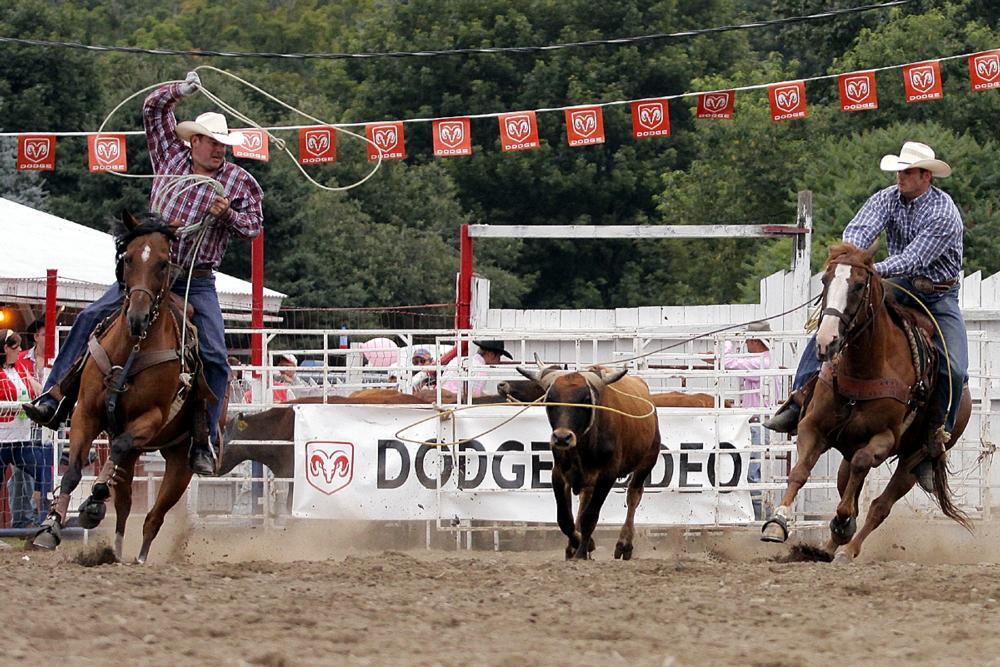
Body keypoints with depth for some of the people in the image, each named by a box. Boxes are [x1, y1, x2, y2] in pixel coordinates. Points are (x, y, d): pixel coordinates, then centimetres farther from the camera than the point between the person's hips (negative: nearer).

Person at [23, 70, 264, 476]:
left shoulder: (240, 182, 3)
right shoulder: (171, 155, 8)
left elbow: (254, 227, 5)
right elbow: (152, 109, 13)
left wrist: (228, 214, -14)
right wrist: (182, 91, -2)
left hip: (198, 282, -1)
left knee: (214, 357, -13)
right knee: (91, 320, -12)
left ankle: (203, 442, -5)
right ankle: (55, 399, -11)